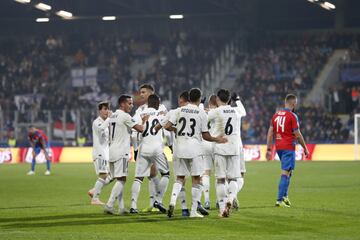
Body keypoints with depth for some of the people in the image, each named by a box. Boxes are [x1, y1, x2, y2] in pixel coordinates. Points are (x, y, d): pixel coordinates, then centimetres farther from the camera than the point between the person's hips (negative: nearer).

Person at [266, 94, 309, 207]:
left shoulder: (276, 115, 10)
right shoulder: (292, 116, -10)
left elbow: (270, 133, 9)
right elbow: (297, 134, -10)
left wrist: (269, 149, 11)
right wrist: (305, 148, 0)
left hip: (278, 147, 7)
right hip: (288, 147, -7)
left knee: (288, 172, 21)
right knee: (285, 173, -6)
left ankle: (285, 196, 16)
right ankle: (279, 200, -11)